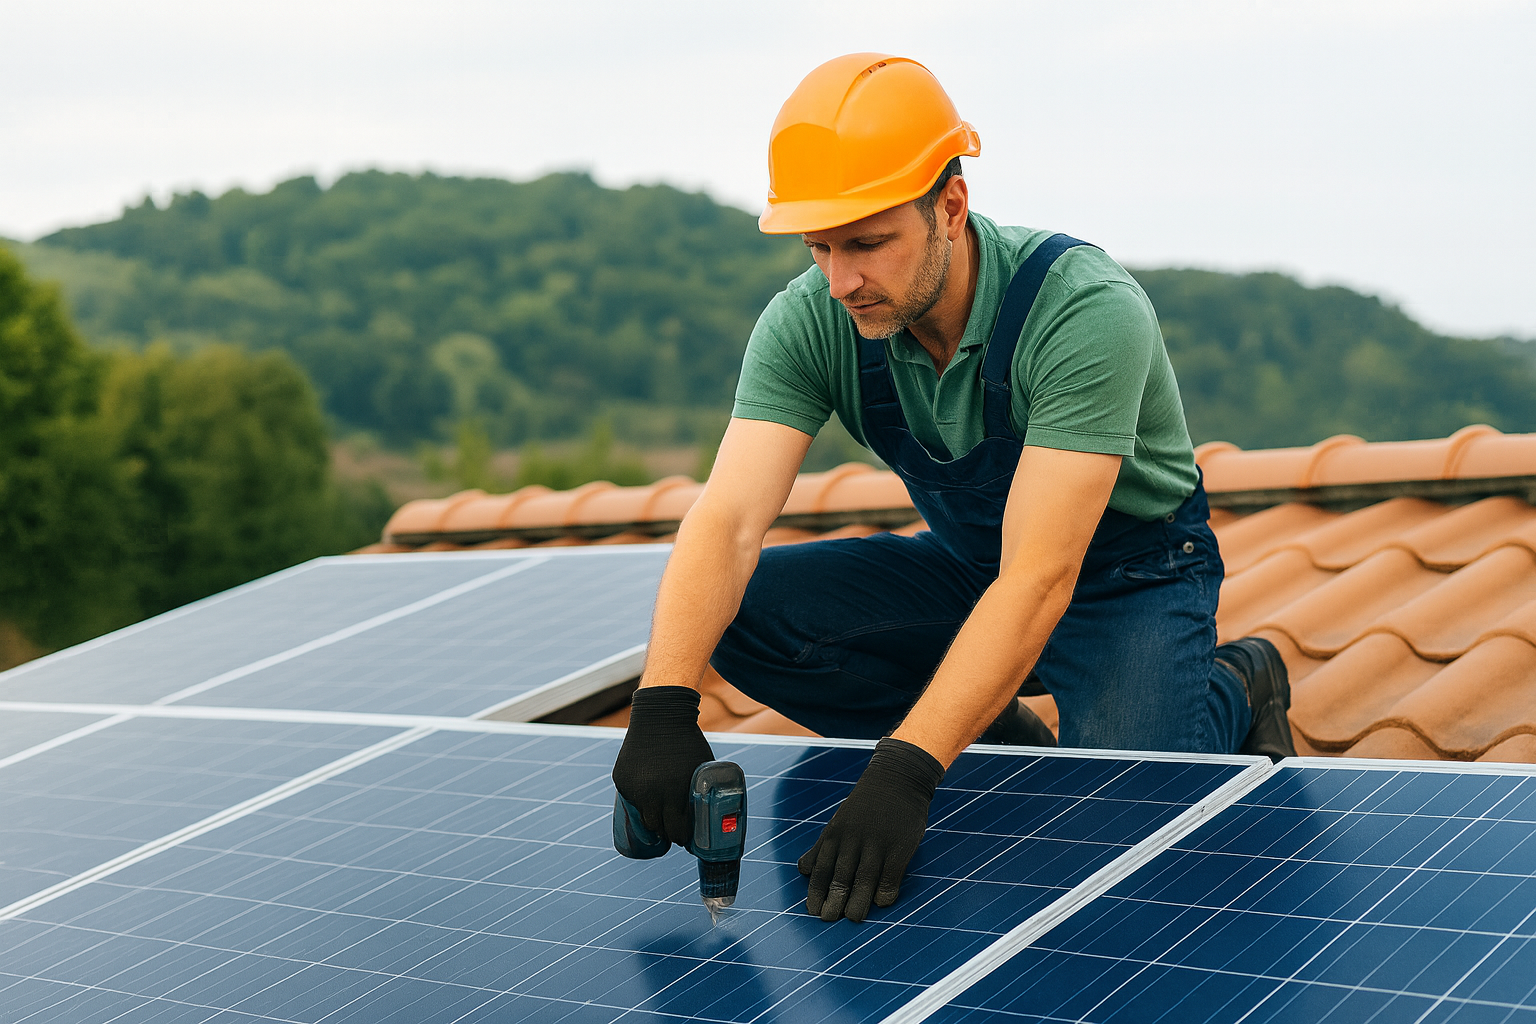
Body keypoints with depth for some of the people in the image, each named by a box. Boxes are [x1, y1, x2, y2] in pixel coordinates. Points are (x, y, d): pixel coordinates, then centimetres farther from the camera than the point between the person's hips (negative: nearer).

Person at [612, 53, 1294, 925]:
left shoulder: (1088, 311, -34)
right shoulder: (808, 322, -19)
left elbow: (1039, 581, -39)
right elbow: (728, 520, -27)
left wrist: (907, 770, -48)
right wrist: (663, 705, -45)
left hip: (1134, 576, -5)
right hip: (970, 568, 5)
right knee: (737, 610, -18)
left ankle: (1232, 690, 4)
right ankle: (1006, 745, 1)